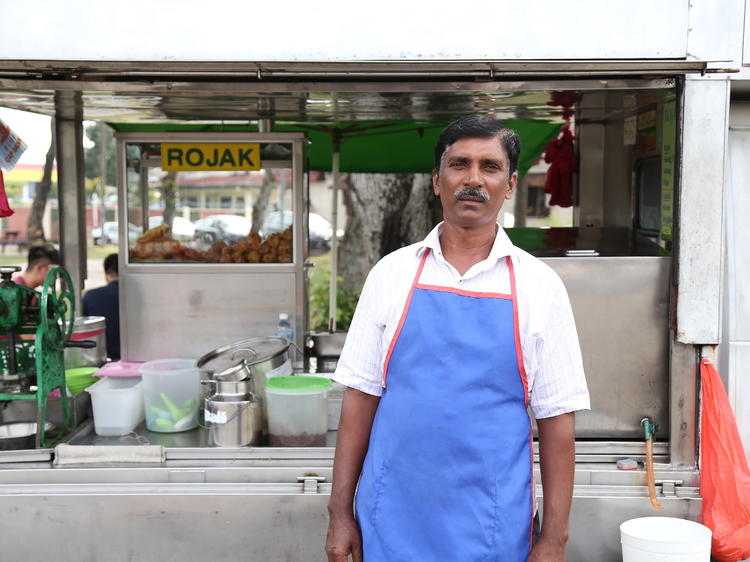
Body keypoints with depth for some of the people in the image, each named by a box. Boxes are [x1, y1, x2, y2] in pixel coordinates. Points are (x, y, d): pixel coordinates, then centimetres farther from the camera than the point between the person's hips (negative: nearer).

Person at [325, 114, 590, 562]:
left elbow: (557, 421, -1)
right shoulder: (392, 273, 0)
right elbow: (361, 396, 2)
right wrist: (341, 513, 1)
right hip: (393, 523, 1)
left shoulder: (539, 285, -2)